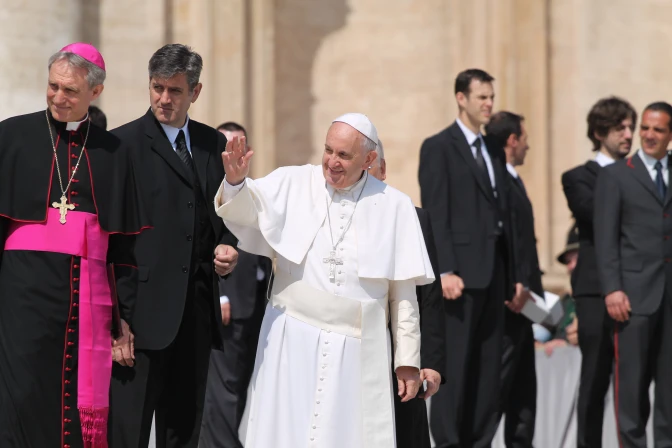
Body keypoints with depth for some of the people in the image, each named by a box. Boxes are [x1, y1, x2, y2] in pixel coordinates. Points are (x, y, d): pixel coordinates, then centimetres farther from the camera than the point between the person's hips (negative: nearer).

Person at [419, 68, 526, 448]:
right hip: (462, 272, -7)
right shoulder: (438, 147, -3)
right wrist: (445, 271, -19)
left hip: (494, 273, 7)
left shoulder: (494, 151, 18)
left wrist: (514, 276, 15)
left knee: (489, 366, 6)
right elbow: (436, 215, -11)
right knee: (455, 365, -6)